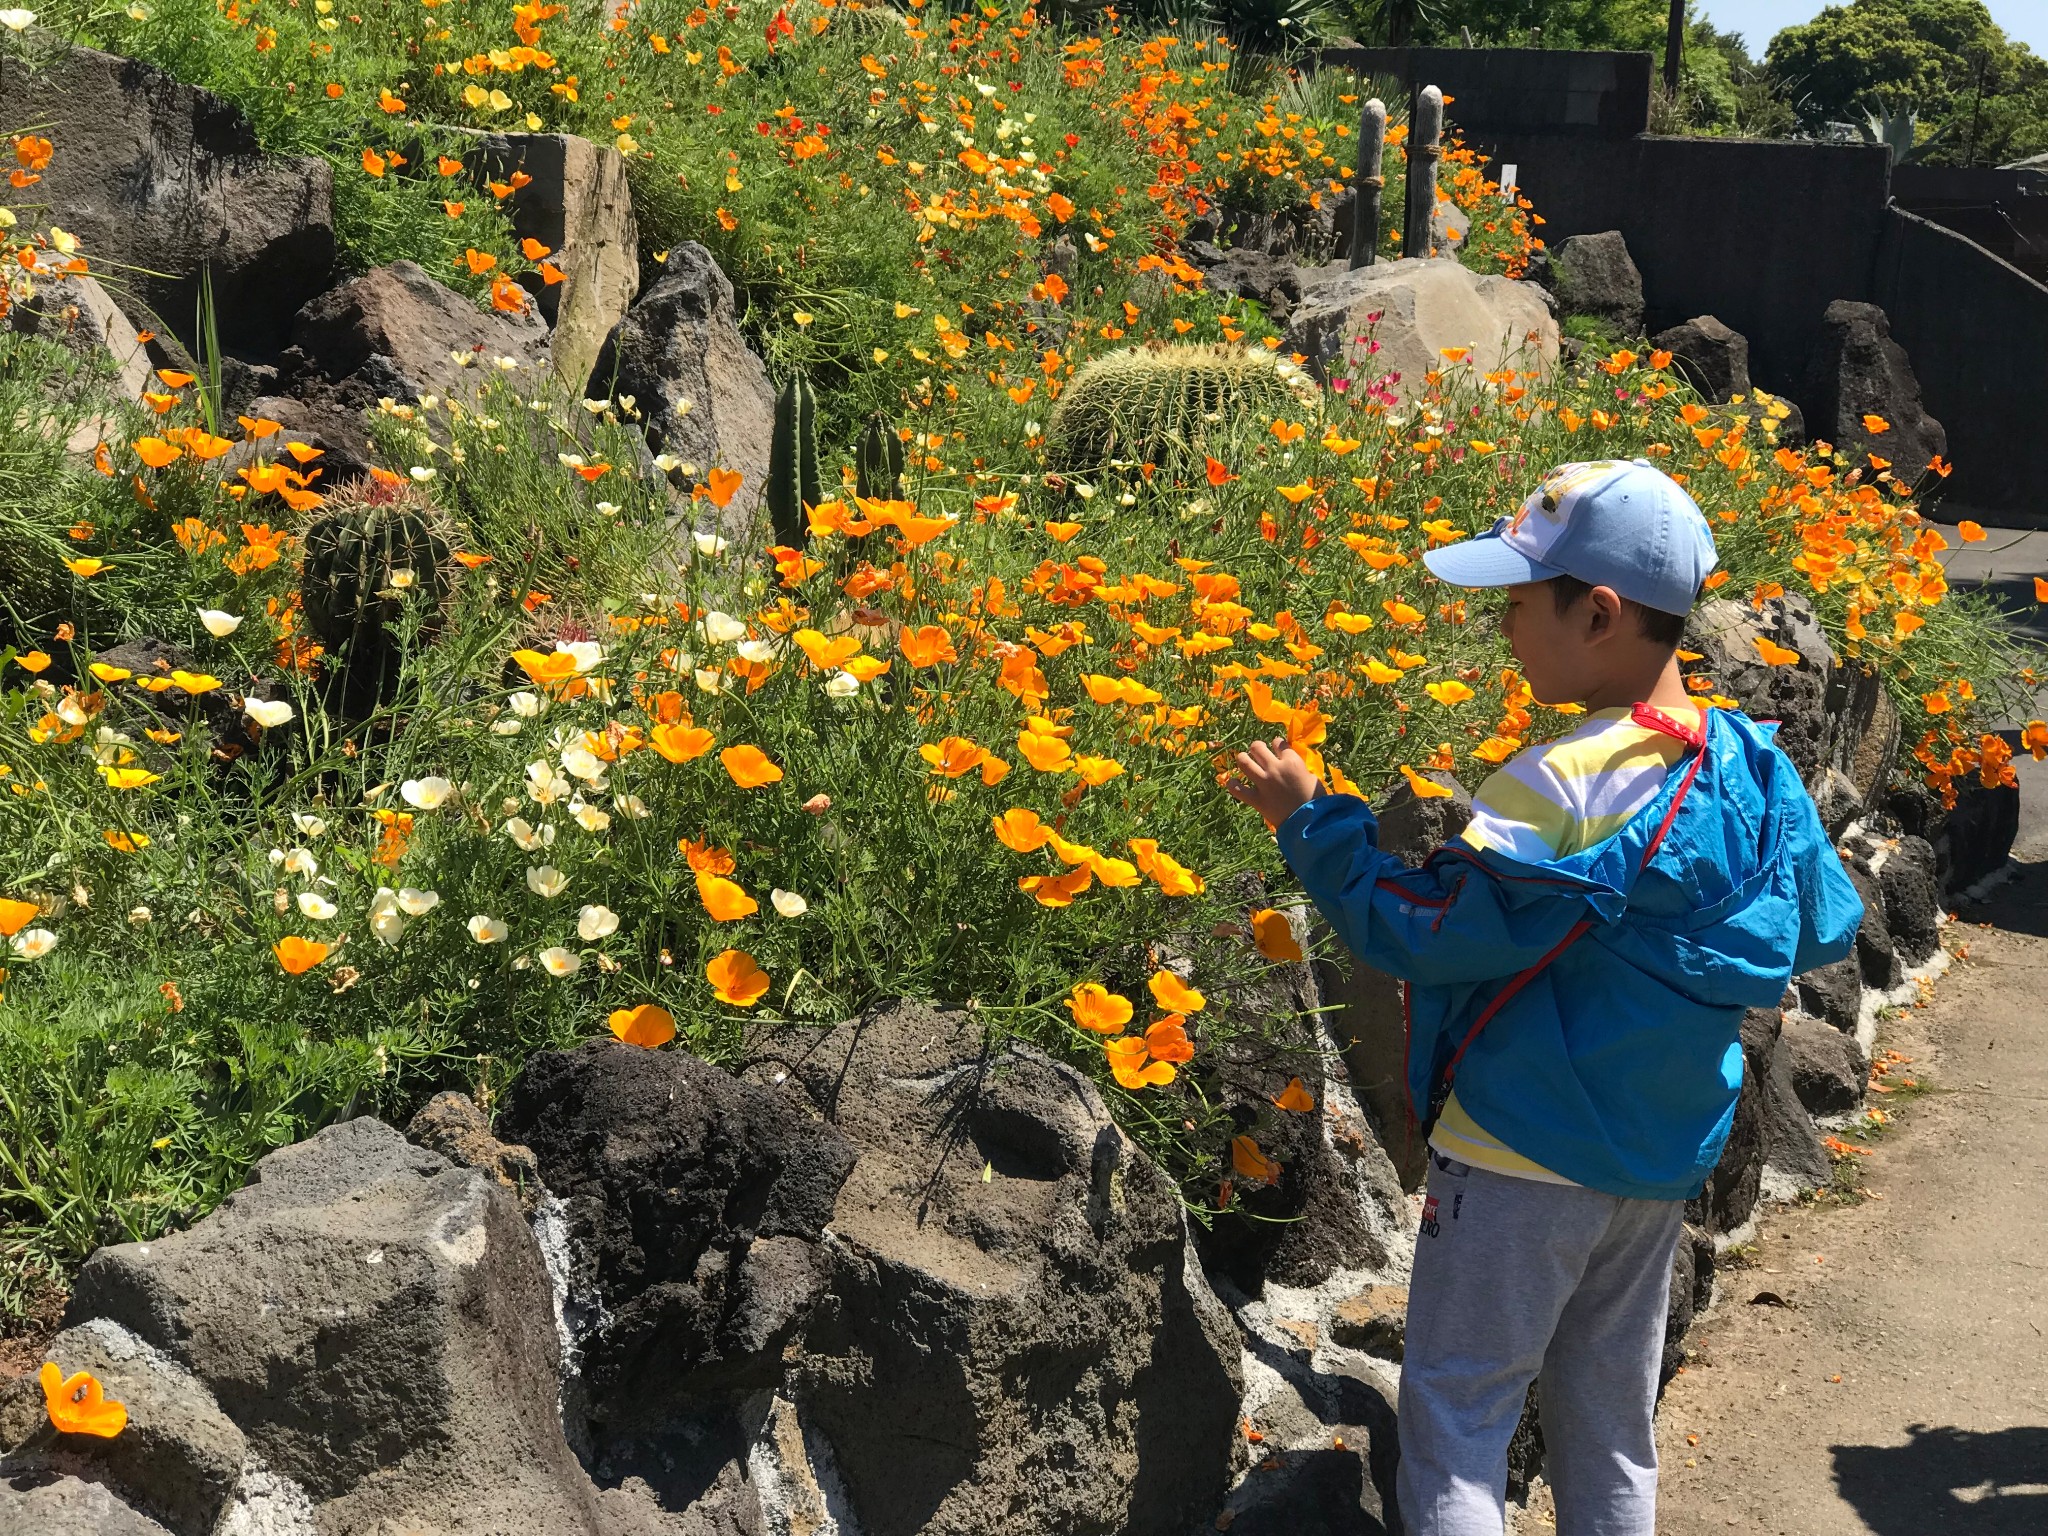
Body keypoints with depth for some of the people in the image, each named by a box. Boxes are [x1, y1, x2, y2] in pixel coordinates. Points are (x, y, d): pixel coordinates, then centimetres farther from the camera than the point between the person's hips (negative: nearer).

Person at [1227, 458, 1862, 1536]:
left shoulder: (1562, 784, -25)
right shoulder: (1752, 766, -3)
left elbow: (1417, 932, -23)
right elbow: (1821, 931, 7)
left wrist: (1308, 819, -12)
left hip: (1523, 1164, -7)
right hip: (1668, 1159, 7)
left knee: (1457, 1414, 5)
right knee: (1611, 1422, 20)